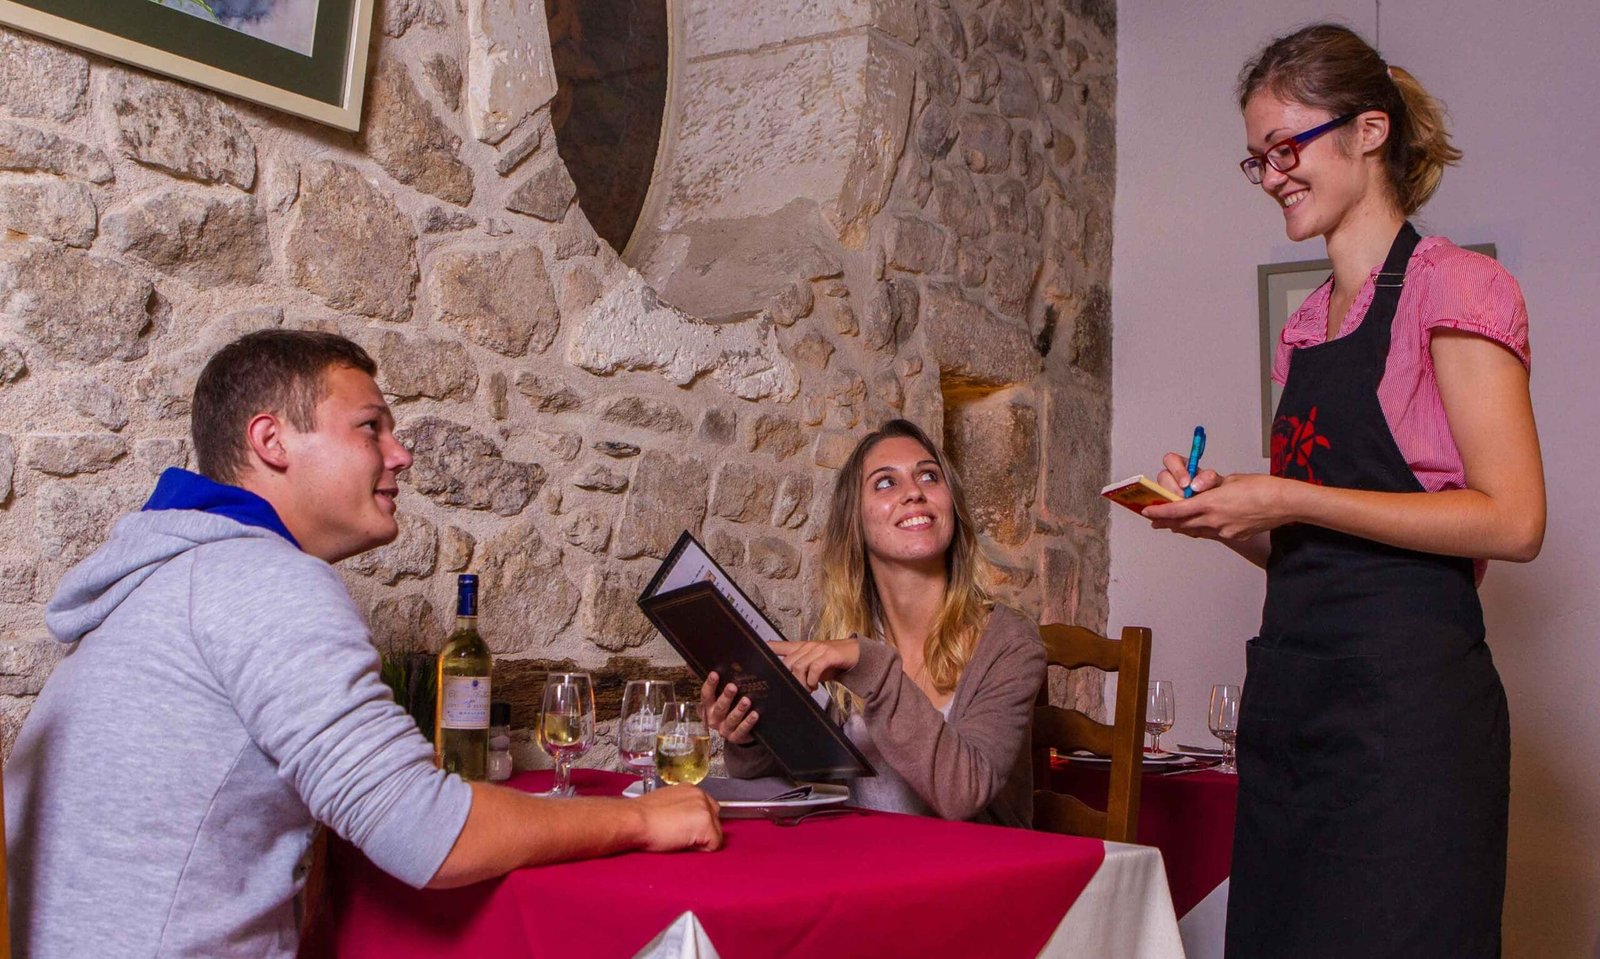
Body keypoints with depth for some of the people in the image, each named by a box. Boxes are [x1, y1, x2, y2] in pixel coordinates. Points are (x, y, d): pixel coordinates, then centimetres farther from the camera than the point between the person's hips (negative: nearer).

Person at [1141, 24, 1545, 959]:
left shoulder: (1451, 286, -4)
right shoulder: (1307, 326, 17)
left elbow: (1512, 521, -13)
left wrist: (1291, 501, -15)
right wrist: (1230, 515, 2)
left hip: (1406, 684, -7)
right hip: (1291, 691, 7)